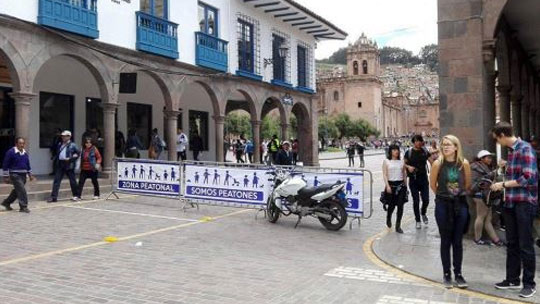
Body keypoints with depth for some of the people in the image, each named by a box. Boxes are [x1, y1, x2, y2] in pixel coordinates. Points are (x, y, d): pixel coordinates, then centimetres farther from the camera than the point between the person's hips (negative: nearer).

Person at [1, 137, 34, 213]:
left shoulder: (25, 153, 10)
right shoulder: (11, 152, -10)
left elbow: (28, 165, 20)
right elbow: (5, 165, -8)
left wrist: (30, 174, 17)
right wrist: (6, 177, -9)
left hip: (23, 175, 7)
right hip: (15, 175, -7)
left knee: (17, 190, 15)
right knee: (21, 190, -14)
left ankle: (6, 202, 33)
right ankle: (23, 207, -9)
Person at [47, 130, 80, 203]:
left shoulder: (72, 145, -4)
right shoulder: (60, 144, 13)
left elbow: (78, 153, -5)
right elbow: (57, 154, 23)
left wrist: (70, 158, -15)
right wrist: (56, 160, 10)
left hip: (69, 165, -5)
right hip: (60, 164, 5)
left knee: (72, 181, 5)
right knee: (56, 180, -1)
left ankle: (76, 195, 19)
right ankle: (53, 197, 0)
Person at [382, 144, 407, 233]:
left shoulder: (402, 161, 9)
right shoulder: (386, 161, 1)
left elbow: (404, 174, 15)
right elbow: (384, 175, -4)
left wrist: (405, 185, 14)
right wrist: (387, 186, -13)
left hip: (401, 185, 2)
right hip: (391, 184, -2)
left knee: (400, 206, -4)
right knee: (391, 205, 5)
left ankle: (398, 226, 3)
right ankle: (388, 218, 37)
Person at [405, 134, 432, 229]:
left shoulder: (425, 151, 3)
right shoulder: (409, 152, -2)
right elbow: (404, 163, 5)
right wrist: (408, 167, -16)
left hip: (424, 178, 1)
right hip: (413, 179, -1)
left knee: (426, 200, -2)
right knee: (416, 201, 3)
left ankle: (424, 214, 30)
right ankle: (417, 220, 18)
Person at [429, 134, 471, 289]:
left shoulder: (464, 163, -5)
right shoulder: (438, 163, -8)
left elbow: (468, 184, 10)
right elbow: (433, 184, 4)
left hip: (460, 204, 1)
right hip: (443, 205, -1)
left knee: (458, 241, 8)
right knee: (445, 241, 7)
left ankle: (458, 274, 19)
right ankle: (446, 274, 17)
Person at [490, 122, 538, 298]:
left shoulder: (525, 149, -13)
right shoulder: (510, 151, 12)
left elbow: (528, 178, -20)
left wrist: (503, 184, -14)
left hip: (524, 203, -8)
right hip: (510, 202, 8)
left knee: (525, 245, 2)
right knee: (512, 244, 14)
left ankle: (529, 283, 14)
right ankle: (512, 279, 25)